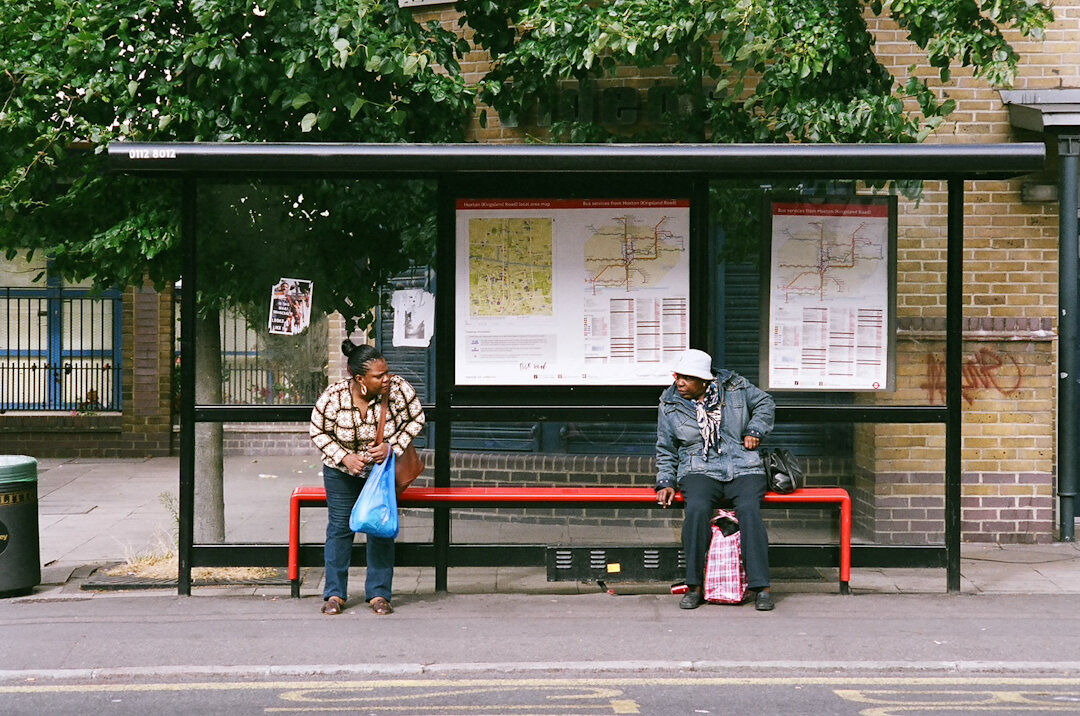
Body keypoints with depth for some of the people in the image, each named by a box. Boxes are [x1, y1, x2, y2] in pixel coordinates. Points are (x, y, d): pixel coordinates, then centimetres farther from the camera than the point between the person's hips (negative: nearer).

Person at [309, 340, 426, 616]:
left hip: (384, 467, 1)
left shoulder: (399, 389, -24)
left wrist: (392, 446, -21)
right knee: (340, 526, 2)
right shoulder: (333, 397, -25)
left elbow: (415, 420, -8)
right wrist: (344, 457, -21)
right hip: (342, 469, -1)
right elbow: (318, 432, -9)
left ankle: (378, 593, 8)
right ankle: (335, 594, 11)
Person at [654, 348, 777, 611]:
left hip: (743, 470, 0)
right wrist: (665, 482, 4)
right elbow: (666, 451, 16)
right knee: (697, 509, -32)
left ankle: (761, 587, -28)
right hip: (700, 472, 0)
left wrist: (755, 431, 4)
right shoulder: (670, 405, 8)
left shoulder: (734, 386, 5)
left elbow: (765, 403, 19)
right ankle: (694, 587, -22)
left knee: (749, 510, -30)